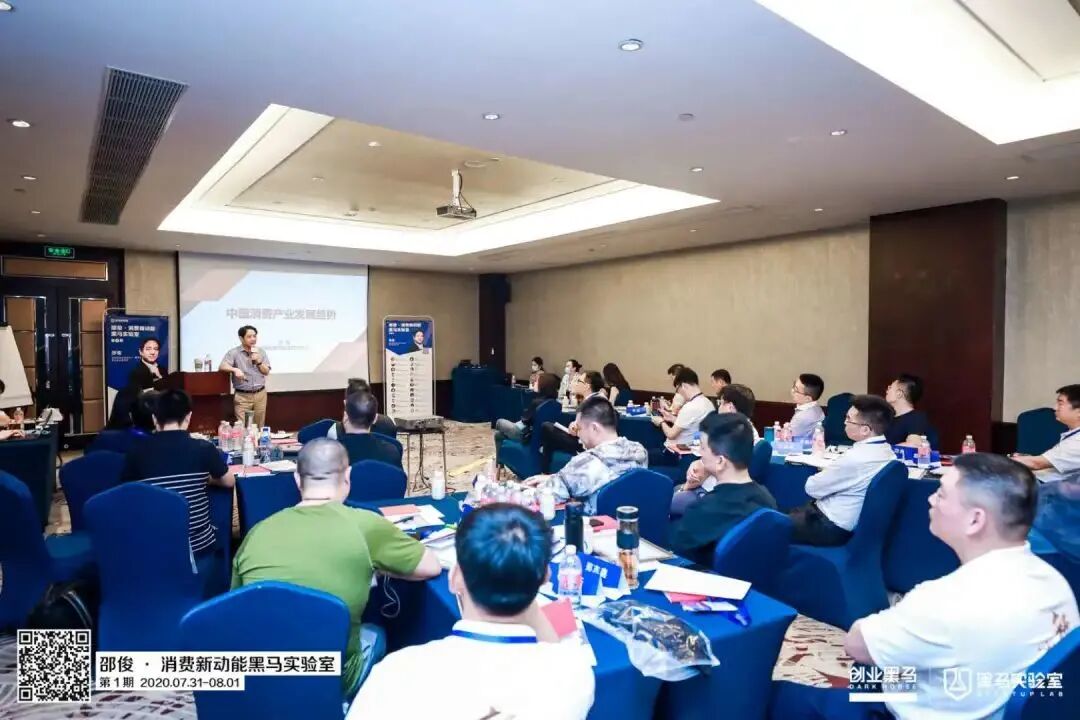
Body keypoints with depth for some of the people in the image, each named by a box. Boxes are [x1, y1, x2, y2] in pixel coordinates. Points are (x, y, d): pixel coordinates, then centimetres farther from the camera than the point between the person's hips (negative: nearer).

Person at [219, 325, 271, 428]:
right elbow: (222, 366, -14)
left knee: (259, 426, 7)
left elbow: (266, 372, 6)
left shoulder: (261, 352, 8)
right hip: (242, 396, -3)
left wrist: (258, 361, -11)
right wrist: (235, 369, -32)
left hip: (260, 394, 3)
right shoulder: (234, 352, -3)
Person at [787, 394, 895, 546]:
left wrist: (818, 476, 3)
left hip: (830, 528, -9)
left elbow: (812, 488, -16)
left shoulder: (855, 458, -29)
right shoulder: (885, 450, -1)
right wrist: (827, 473, 0)